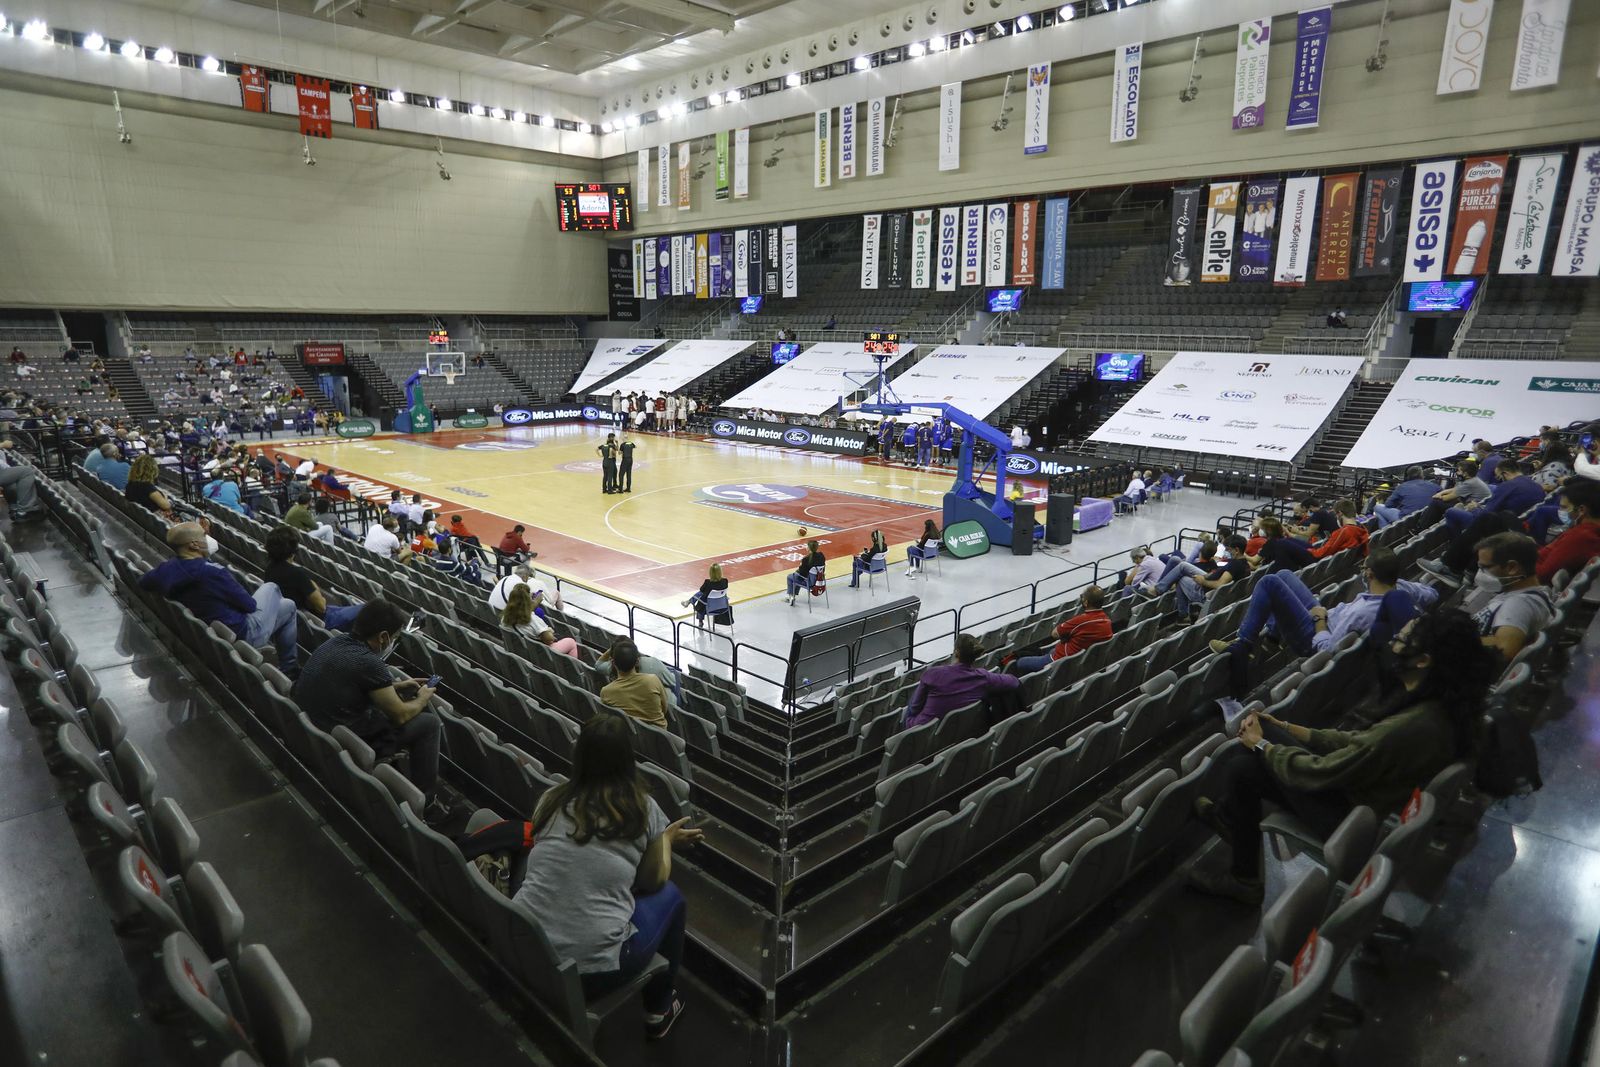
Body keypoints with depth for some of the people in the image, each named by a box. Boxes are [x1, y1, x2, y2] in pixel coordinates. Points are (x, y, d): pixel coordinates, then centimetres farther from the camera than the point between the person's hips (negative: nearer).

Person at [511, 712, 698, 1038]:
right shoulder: (642, 808, -6)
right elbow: (652, 881, 6)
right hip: (593, 967, -4)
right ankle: (658, 1011, 34)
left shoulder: (552, 799, 2)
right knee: (670, 896, 21)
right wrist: (667, 837, 23)